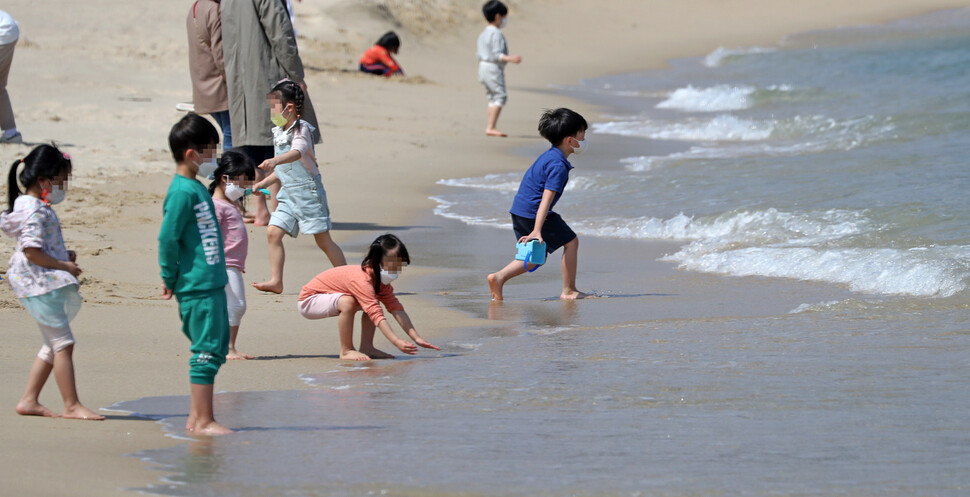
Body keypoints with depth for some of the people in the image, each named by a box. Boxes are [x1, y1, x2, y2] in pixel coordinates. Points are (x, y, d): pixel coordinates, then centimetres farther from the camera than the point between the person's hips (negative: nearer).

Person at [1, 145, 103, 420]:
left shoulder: (39, 208, 17)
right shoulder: (35, 211, -16)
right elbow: (31, 250, -23)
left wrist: (64, 255, 11)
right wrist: (63, 265, -17)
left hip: (47, 284, 11)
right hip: (40, 284, -11)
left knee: (54, 345, 14)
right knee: (63, 343, -9)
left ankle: (29, 400, 16)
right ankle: (71, 405, -7)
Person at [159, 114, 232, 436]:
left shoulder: (197, 188, 15)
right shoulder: (182, 192, -15)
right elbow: (167, 239, -17)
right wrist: (171, 280, -9)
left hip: (212, 283, 10)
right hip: (197, 287, -10)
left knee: (217, 347, 13)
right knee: (207, 350, -5)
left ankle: (197, 417, 19)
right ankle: (203, 421, 1)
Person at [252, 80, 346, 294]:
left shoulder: (300, 130, -14)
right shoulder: (279, 133, 11)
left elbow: (297, 153, -37)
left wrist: (275, 161, -54)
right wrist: (263, 183, 18)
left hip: (308, 191, -8)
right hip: (288, 194, 8)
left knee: (323, 240, -2)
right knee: (273, 232, -4)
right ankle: (276, 280, -1)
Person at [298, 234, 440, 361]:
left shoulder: (380, 279, -4)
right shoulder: (362, 279, -34)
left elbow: (396, 308, -10)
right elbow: (376, 314, -40)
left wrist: (417, 338, -18)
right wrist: (397, 342, -46)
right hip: (308, 301, -9)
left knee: (372, 303, 0)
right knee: (348, 302, -34)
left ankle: (366, 347, -2)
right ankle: (346, 351, -20)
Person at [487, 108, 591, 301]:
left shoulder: (549, 155, 15)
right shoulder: (558, 166, -17)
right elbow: (546, 198, -25)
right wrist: (537, 230, -31)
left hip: (519, 211, 10)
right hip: (533, 212, -10)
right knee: (571, 241, 4)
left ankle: (499, 277, -1)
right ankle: (569, 290, 9)